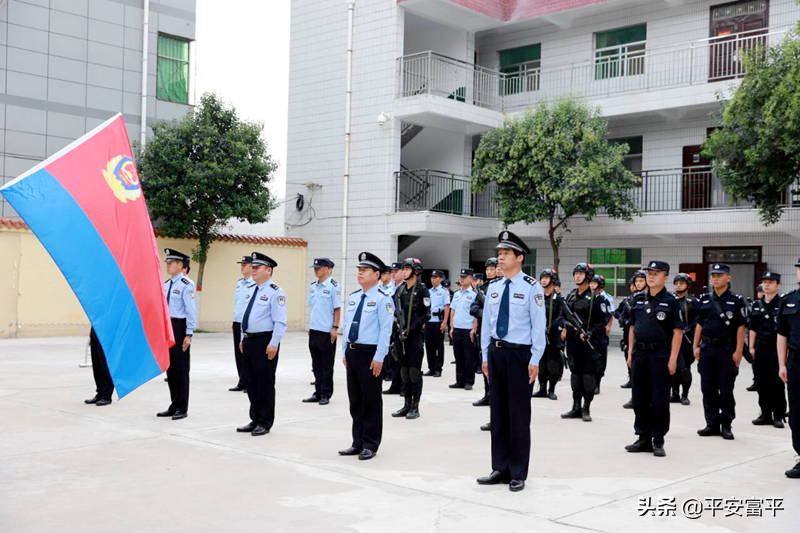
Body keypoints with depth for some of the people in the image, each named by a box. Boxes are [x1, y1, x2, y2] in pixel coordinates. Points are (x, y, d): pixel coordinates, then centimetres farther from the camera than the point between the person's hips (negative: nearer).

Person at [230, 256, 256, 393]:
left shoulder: (256, 284, -12)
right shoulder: (239, 283, 15)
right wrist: (235, 318, 18)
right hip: (237, 323, 8)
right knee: (239, 353, 11)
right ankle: (242, 382, 19)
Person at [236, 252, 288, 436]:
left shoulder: (275, 292, -12)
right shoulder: (252, 291, 15)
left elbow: (280, 322, -17)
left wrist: (273, 344, -21)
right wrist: (243, 339, 18)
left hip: (264, 342, -9)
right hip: (249, 341, 9)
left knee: (265, 383, 1)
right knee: (250, 383, 13)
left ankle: (265, 423, 11)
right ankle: (255, 420, 25)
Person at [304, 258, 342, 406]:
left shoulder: (333, 286, -10)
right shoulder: (313, 287, 10)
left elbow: (337, 309, -10)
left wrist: (335, 328, -13)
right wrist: (310, 326, 14)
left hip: (327, 332, -7)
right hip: (314, 330, 7)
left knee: (327, 364, 3)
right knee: (316, 364, 12)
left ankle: (326, 394, 11)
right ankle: (318, 392, 20)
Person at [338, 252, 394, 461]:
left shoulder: (382, 299, -10)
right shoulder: (352, 297, 13)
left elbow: (385, 330, -14)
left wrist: (378, 358, -18)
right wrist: (345, 351, 13)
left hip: (370, 353, -7)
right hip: (352, 352, 7)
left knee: (371, 401, 1)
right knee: (355, 400, 13)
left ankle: (370, 445, 11)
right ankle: (358, 443, 23)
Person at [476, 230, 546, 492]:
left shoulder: (531, 287, -8)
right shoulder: (493, 288, 9)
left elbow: (539, 326, -10)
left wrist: (534, 360, -12)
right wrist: (485, 355, 11)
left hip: (519, 354, -6)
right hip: (496, 352, 6)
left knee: (519, 414, 2)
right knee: (498, 412, 11)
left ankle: (518, 474, 13)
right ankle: (500, 469, 22)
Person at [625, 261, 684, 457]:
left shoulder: (670, 302, -5)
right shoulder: (639, 300, 10)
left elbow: (677, 331, -9)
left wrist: (673, 358, -15)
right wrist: (630, 353, 9)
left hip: (660, 355, -5)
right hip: (640, 354, 5)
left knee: (659, 400, 0)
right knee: (640, 399, 9)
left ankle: (658, 440, 10)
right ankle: (644, 438, 19)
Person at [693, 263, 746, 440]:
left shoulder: (736, 301, -2)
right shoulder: (705, 300, 9)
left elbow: (740, 327, -5)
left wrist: (738, 351, -10)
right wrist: (696, 347, 6)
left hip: (727, 349, -4)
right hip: (707, 348, 4)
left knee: (726, 390, 0)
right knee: (708, 389, 6)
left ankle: (726, 425, 11)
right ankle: (712, 424, 15)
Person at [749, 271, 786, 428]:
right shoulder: (756, 305, 10)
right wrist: (751, 347, 9)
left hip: (777, 348, -5)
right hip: (761, 348, 5)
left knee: (777, 383, -1)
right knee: (762, 383, 9)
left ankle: (778, 416, 8)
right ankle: (765, 414, 18)